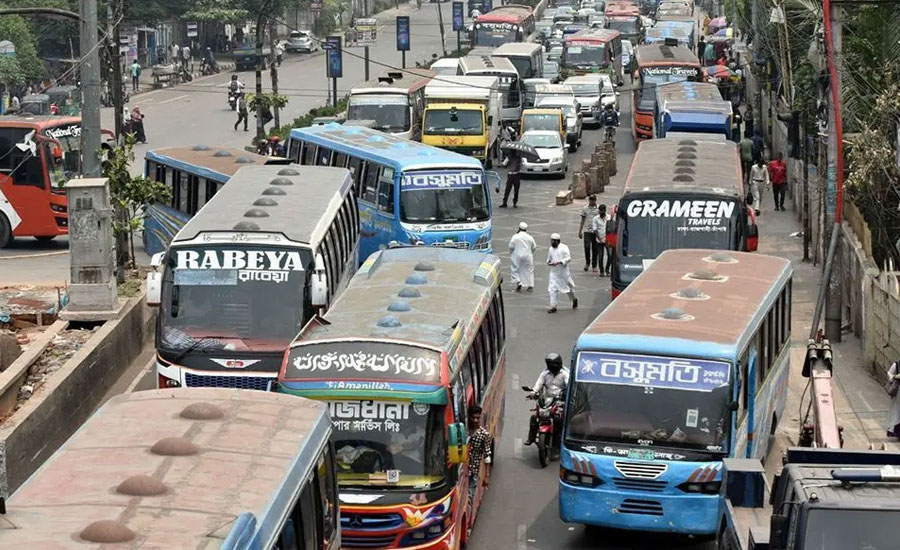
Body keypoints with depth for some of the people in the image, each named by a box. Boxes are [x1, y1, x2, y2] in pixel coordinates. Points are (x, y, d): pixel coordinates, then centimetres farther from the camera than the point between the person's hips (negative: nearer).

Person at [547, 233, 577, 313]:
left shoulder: (564, 248, -12)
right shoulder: (551, 249, 6)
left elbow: (568, 258, -19)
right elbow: (549, 259, 19)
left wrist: (559, 262, -29)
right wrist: (549, 262, -5)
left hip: (563, 272, -4)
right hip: (554, 273, 4)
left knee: (568, 287, 11)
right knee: (552, 289, -5)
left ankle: (574, 300, 39)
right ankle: (553, 307, -3)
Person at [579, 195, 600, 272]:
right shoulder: (585, 208, 7)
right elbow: (582, 220, 12)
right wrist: (580, 231, 10)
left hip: (596, 231, 0)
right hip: (587, 230, 0)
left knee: (595, 249, 2)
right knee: (587, 246, -11)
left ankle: (594, 266, 11)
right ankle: (587, 262, 12)